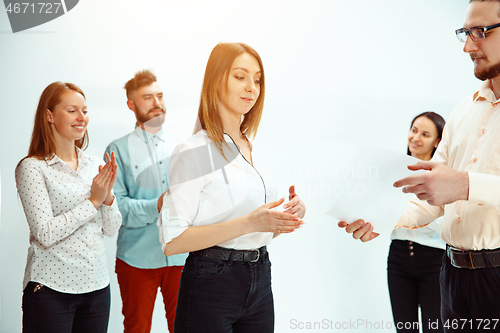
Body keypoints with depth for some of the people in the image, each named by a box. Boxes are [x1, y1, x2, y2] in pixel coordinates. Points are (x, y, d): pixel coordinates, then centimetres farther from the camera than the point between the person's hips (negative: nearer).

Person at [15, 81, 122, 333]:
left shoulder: (95, 165, 7)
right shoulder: (32, 167, -8)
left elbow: (111, 229, 7)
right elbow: (45, 234, -15)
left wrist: (108, 195, -10)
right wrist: (93, 201, -13)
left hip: (97, 285, 5)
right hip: (51, 289, -5)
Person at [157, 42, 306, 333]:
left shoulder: (253, 150, 10)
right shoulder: (194, 152, -12)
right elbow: (172, 241, -18)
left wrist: (290, 217, -3)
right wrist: (248, 223, -24)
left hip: (260, 281, 6)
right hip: (211, 286, -6)